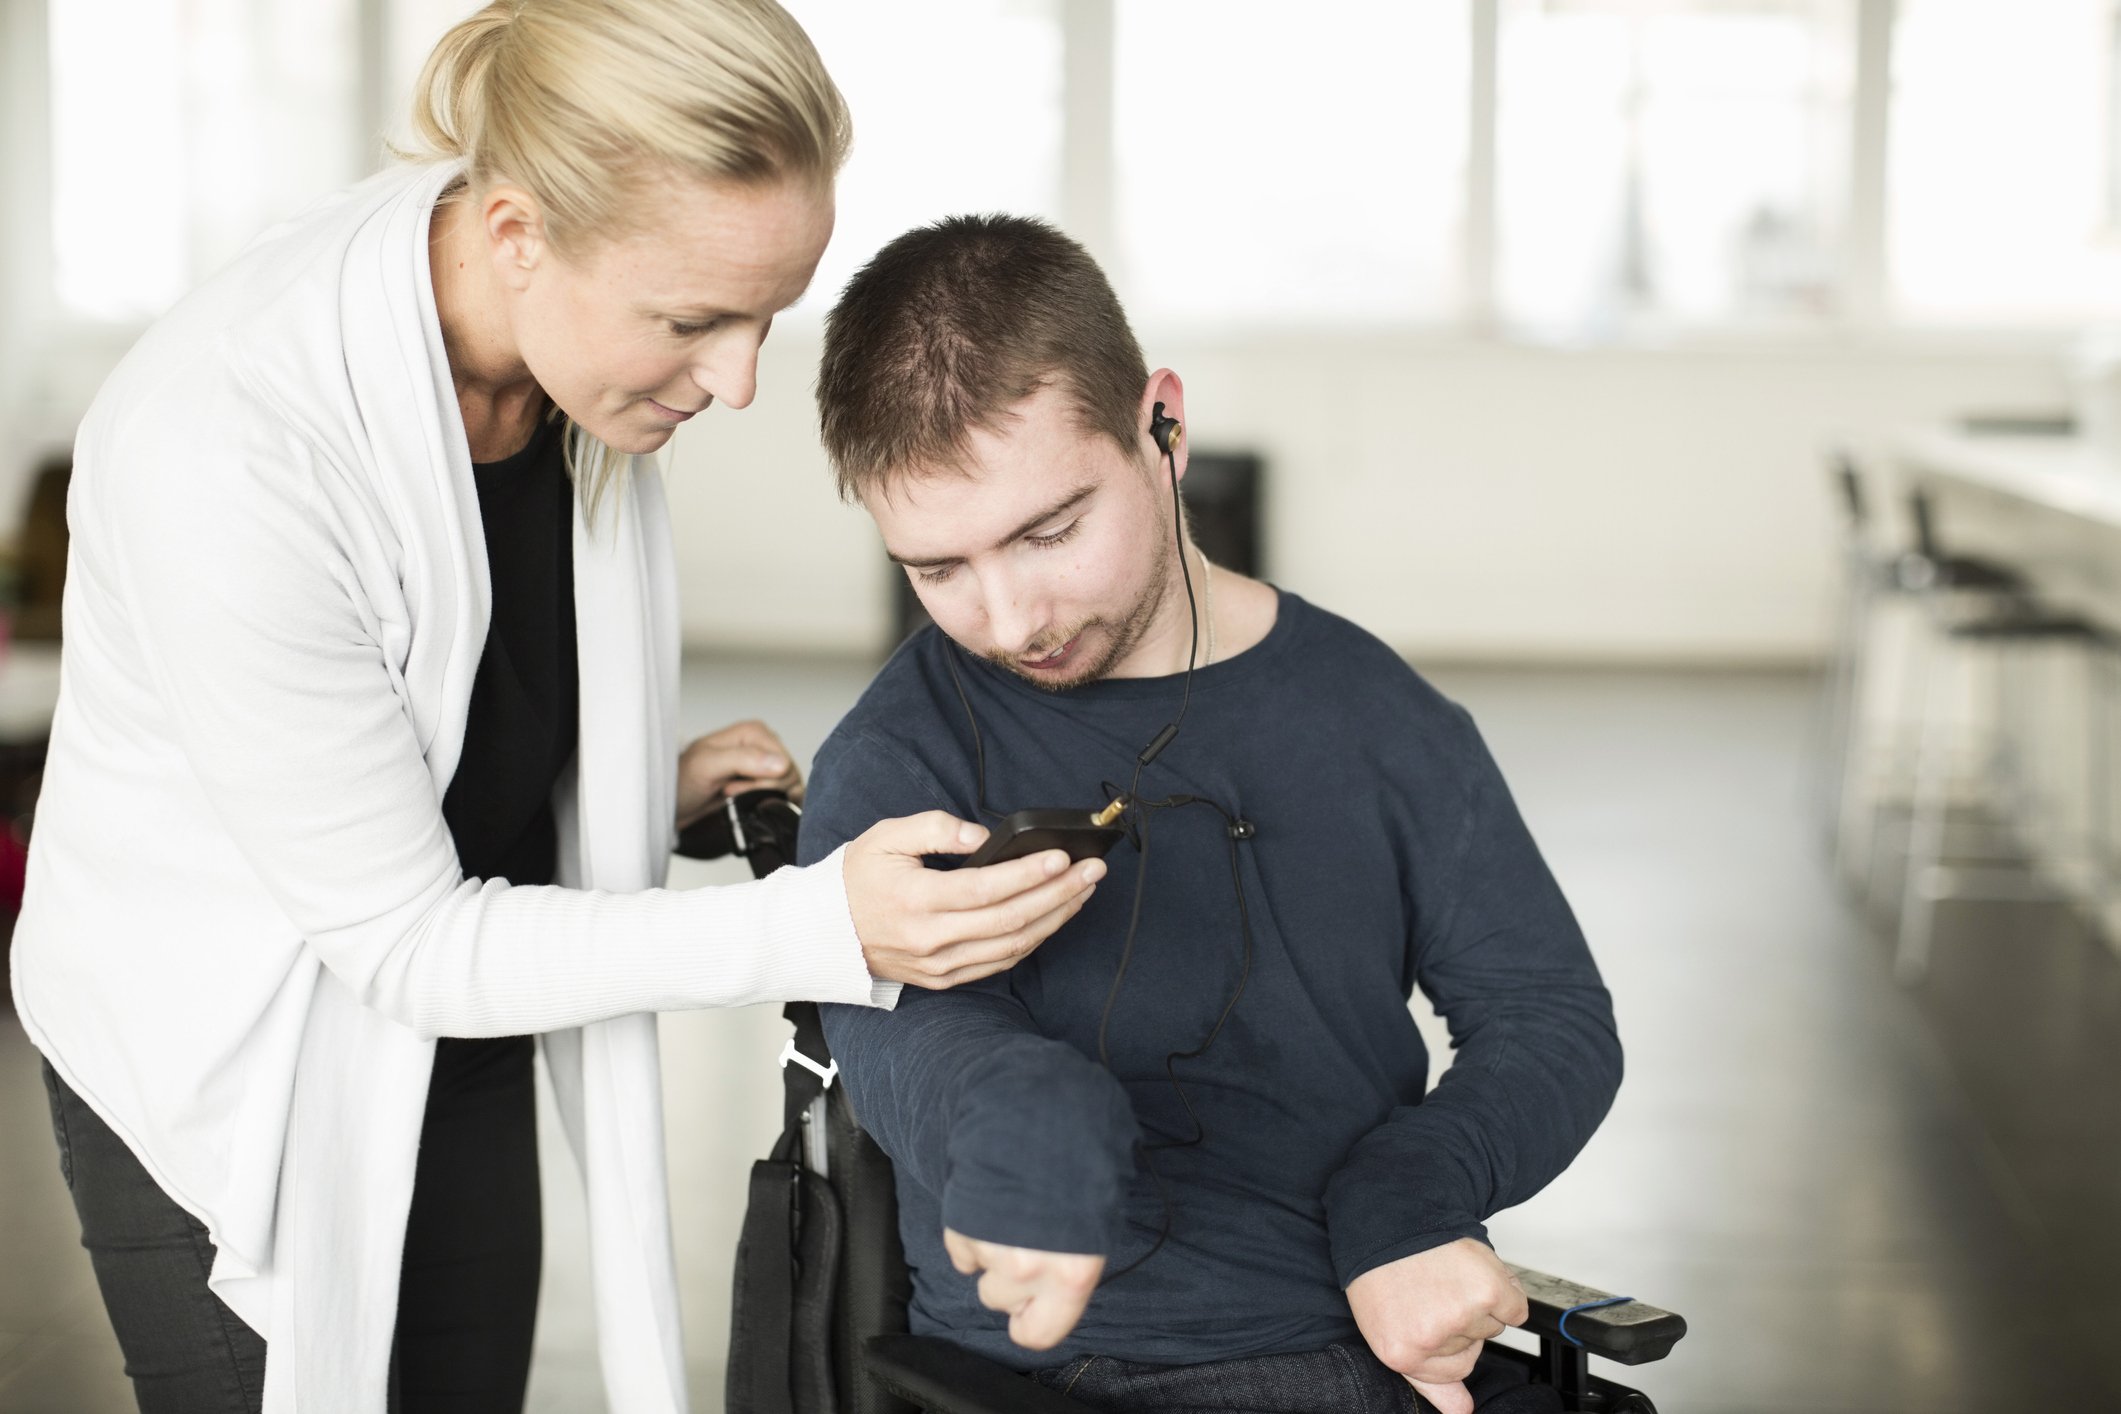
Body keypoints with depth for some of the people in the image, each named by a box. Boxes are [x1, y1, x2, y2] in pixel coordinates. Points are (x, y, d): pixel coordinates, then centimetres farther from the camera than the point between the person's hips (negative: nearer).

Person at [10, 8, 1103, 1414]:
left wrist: (650, 786, -7)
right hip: (226, 1078, -6)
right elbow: (405, 941, -26)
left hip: (459, 1051, 6)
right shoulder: (221, 451, -34)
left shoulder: (582, 327, -12)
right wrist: (816, 929, -34)